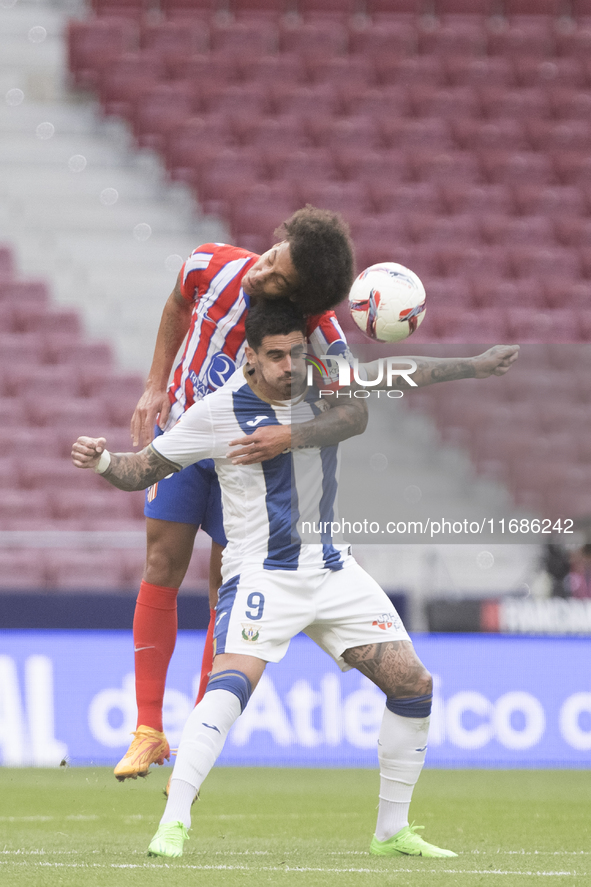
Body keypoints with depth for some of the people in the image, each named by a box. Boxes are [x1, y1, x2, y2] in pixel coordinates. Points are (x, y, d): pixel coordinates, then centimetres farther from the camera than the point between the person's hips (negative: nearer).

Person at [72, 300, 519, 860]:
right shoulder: (216, 413, -11)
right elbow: (143, 471, -4)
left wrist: (472, 366, 12)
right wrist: (102, 461, -24)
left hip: (333, 571, 6)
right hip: (262, 575, -6)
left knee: (414, 686, 1)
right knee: (233, 681, -31)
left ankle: (392, 832, 14)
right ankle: (173, 824, -32)